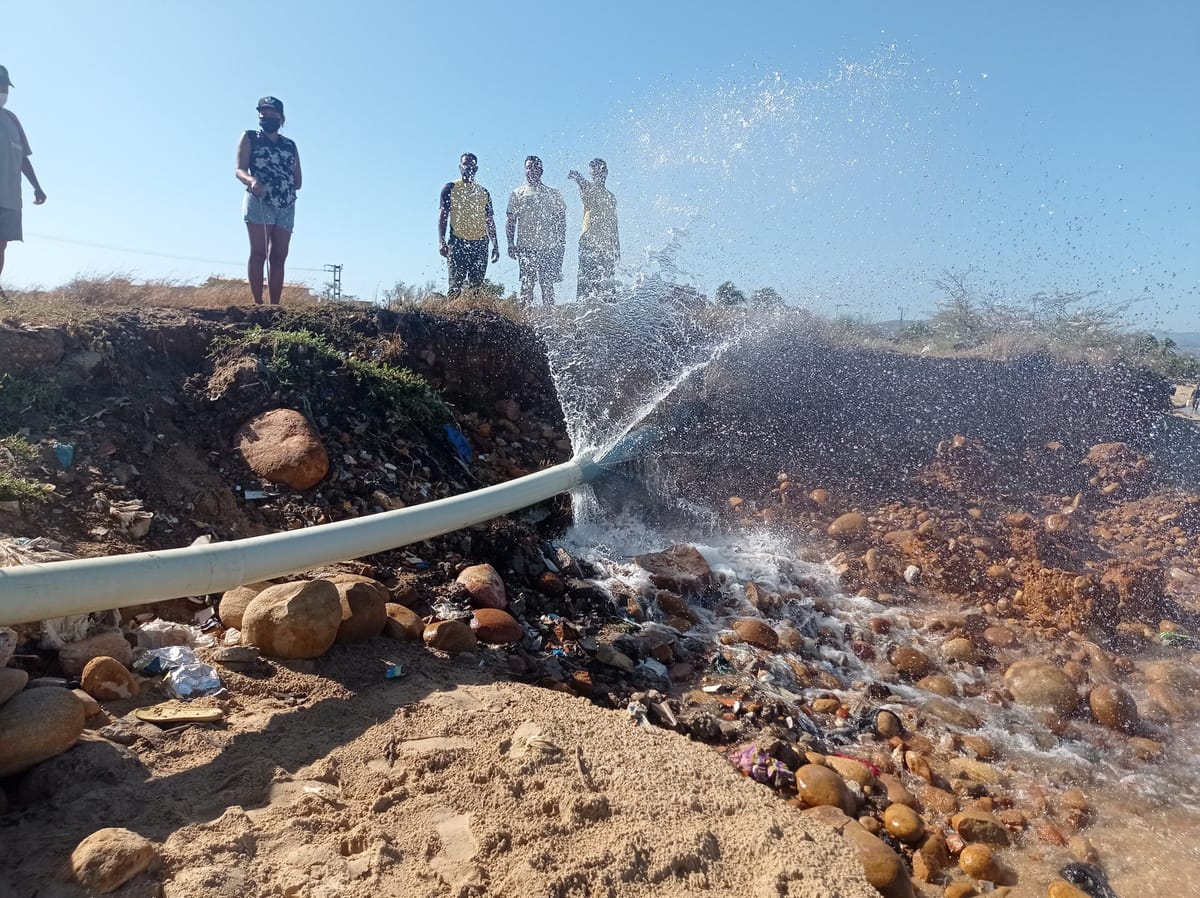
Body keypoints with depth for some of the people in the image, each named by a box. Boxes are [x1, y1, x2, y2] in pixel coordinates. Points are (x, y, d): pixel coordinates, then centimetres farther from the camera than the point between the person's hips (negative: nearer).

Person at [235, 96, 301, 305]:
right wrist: (252, 181, -22)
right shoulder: (249, 138, 11)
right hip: (259, 202, -3)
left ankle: (275, 306, -4)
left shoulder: (291, 145, 21)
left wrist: (287, 187, -3)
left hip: (286, 206, 4)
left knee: (279, 257, -2)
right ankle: (258, 303, -15)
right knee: (259, 253, -11)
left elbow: (298, 181, 17)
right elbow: (240, 170, -1)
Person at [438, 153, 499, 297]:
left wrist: (495, 245, 13)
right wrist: (441, 241, -12)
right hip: (458, 243, -4)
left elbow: (490, 221, 20)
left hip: (480, 244, 4)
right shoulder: (451, 188, 6)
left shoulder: (484, 193, 17)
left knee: (476, 286, 1)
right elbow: (442, 215, 0)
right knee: (456, 285, -10)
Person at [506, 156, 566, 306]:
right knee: (527, 284, -5)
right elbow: (510, 221, 8)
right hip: (526, 247, -1)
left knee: (548, 284, 0)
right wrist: (510, 243, -3)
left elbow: (561, 221, 13)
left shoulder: (553, 194, 12)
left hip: (548, 247, 1)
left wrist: (562, 243, 4)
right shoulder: (517, 194, 10)